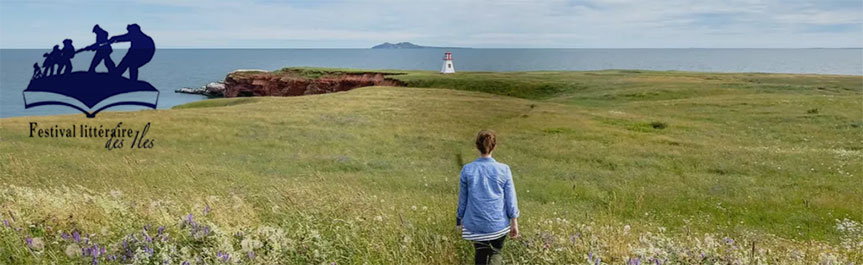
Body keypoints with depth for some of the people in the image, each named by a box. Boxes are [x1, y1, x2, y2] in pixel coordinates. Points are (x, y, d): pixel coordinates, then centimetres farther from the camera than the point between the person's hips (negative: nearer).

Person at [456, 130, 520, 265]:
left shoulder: (467, 170, -7)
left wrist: (460, 221, 14)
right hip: (499, 224, 0)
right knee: (496, 253, 21)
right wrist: (514, 223, 6)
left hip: (475, 225, 0)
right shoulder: (504, 169, -8)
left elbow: (462, 199, 1)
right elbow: (511, 199, -3)